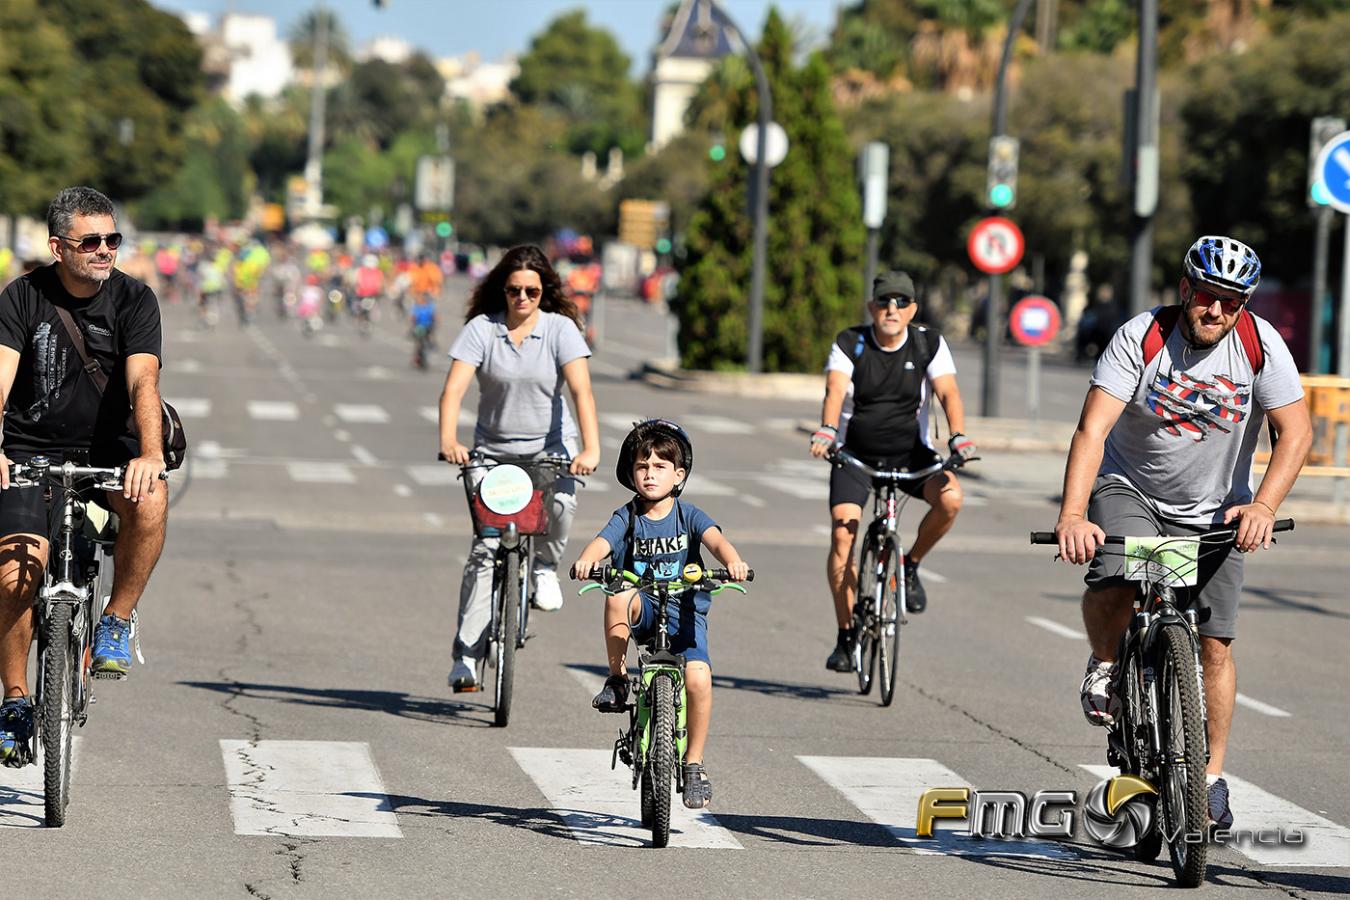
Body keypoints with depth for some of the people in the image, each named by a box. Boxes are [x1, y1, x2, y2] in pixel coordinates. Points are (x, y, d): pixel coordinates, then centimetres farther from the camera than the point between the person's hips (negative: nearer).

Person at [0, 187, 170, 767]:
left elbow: (142, 381, -20)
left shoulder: (134, 300, -7)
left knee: (149, 502, -32)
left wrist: (150, 453, -39)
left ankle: (117, 621, -9)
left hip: (107, 446, 0)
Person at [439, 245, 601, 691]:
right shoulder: (482, 329, -8)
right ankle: (466, 654, -5)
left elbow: (581, 390, -18)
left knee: (561, 500, -33)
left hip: (551, 446, 0)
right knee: (485, 549, -9)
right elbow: (453, 390, -18)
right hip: (493, 449, 0)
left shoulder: (560, 329, -8)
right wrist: (448, 442, -36)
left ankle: (546, 566, 0)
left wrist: (590, 448, -33)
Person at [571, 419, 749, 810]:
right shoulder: (627, 517, 3)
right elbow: (603, 541, -15)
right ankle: (617, 679, -16)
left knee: (698, 676, -24)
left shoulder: (688, 515, 1)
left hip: (684, 610, 0)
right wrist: (587, 559, -39)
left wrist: (732, 561, -40)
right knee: (619, 597, -36)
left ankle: (694, 764, -6)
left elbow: (714, 538, -17)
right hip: (645, 610, 1)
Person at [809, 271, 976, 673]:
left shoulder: (930, 345, -4)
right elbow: (835, 391, -23)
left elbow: (948, 392, -16)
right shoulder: (849, 345, -7)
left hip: (910, 451, 1)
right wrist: (826, 431, -43)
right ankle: (846, 635, -6)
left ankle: (911, 565, 1)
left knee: (950, 497, -28)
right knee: (842, 532, -18)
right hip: (855, 453, -1)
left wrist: (958, 436, -36)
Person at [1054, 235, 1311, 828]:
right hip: (1130, 490, -2)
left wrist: (1263, 506, -32)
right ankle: (1105, 665, 2)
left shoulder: (1260, 344, -14)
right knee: (1115, 582, -31)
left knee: (1214, 645, -2)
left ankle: (1211, 777, 14)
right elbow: (1093, 429, -27)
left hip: (1213, 511, 2)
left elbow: (1296, 431, -16)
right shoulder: (1141, 338, -20)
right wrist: (1072, 516, -41)